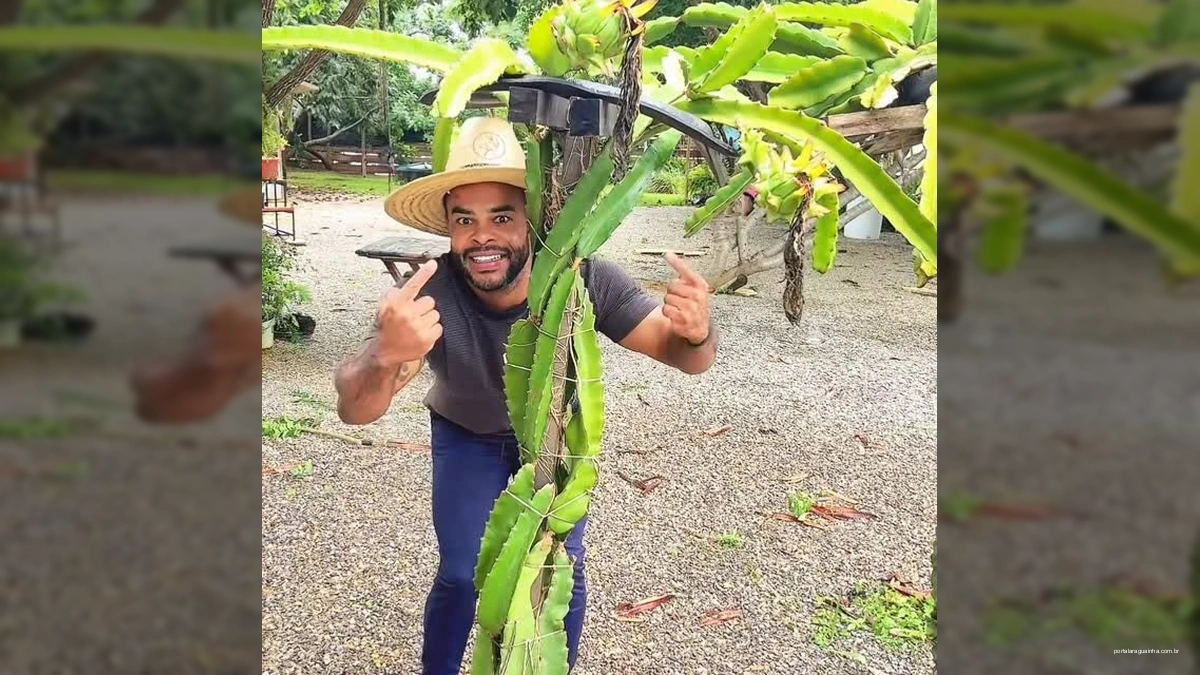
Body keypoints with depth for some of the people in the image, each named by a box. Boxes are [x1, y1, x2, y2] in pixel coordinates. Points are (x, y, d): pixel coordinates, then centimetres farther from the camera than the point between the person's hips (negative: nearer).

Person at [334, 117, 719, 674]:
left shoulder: (584, 280, -34)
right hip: (468, 438, -1)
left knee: (564, 570, 1)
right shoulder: (427, 295, -37)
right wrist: (385, 357, -68)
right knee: (461, 576, -5)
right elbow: (355, 411, -44)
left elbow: (684, 357, -27)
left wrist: (696, 333, -52)